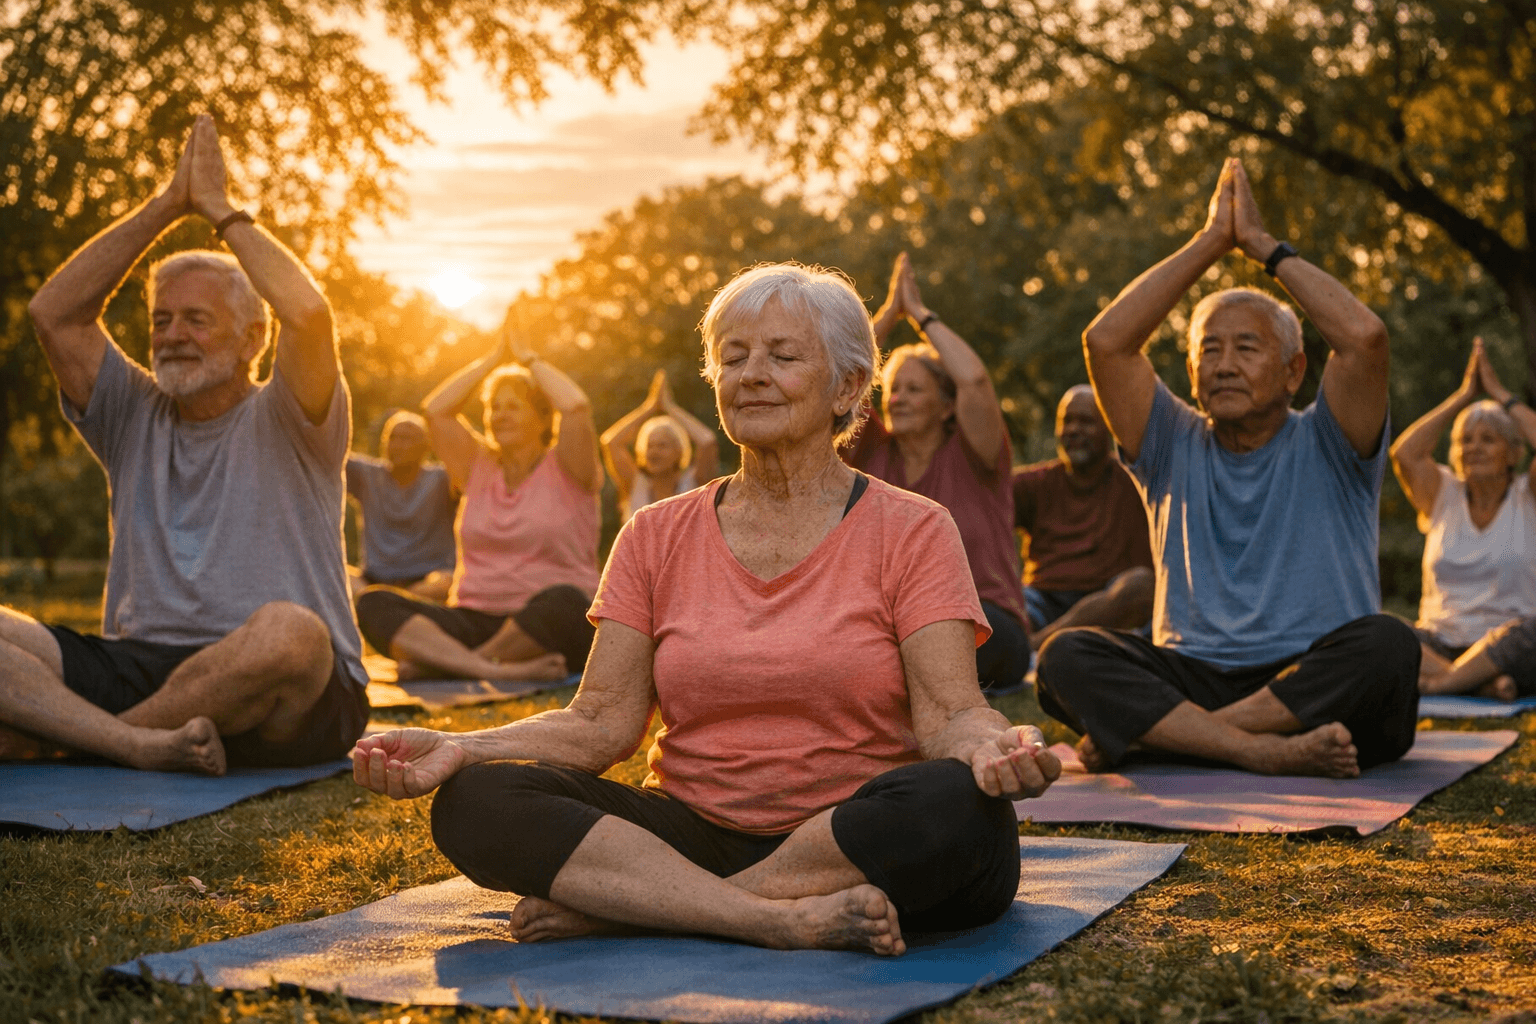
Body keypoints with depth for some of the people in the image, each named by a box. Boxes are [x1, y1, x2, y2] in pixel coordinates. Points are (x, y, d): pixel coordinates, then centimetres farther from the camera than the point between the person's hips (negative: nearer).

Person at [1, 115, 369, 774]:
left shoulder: (285, 424, 4)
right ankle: (142, 743, -39)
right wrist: (167, 205, 7)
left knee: (289, 632, -39)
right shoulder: (134, 418, 19)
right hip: (137, 667, 4)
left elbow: (308, 314, -16)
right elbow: (53, 313, 8)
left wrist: (219, 209, -1)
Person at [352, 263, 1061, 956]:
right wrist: (458, 748, -12)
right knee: (474, 802, -20)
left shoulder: (910, 530, 3)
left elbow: (947, 715, -7)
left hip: (858, 843, -1)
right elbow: (601, 724, 4)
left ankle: (607, 909, -25)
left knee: (961, 803, -36)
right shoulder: (657, 537, 12)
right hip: (693, 834, 2)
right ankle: (785, 919, -29)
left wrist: (991, 746, -32)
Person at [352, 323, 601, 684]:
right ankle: (498, 671, -42)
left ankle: (438, 661, -28)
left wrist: (527, 358, 4)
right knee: (373, 603, -21)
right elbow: (435, 410, 11)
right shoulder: (480, 468, 20)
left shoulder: (565, 469, 6)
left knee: (563, 602, -41)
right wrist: (495, 358, 14)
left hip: (547, 628, -4)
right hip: (475, 620, 4)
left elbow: (577, 407, -12)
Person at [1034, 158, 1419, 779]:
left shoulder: (1326, 447, 9)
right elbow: (1105, 342, 1)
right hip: (1191, 679, 1)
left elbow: (1364, 336, -11)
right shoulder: (1176, 449, 15)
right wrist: (1212, 240, 4)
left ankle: (1132, 730, -32)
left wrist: (1262, 245, 0)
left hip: (1316, 687, -1)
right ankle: (1265, 751, -37)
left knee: (1385, 644, -34)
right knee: (1065, 657, -23)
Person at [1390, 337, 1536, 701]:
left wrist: (1501, 395, -2)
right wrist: (1463, 396, 4)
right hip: (1442, 647, 2)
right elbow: (1404, 454, -4)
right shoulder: (1445, 497, 14)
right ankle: (1483, 684, -40)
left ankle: (1438, 683, -35)